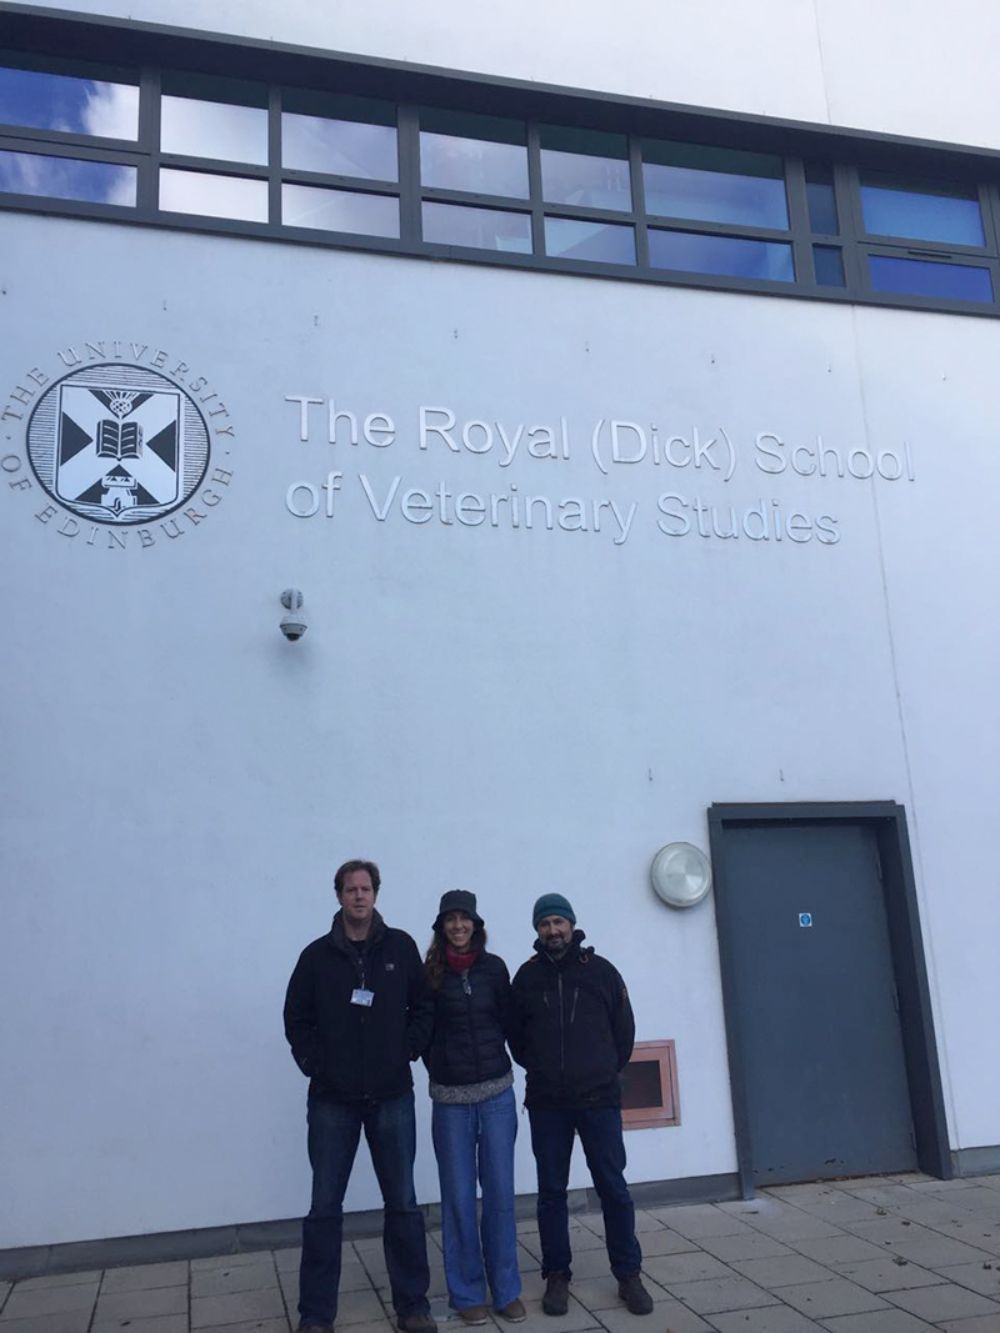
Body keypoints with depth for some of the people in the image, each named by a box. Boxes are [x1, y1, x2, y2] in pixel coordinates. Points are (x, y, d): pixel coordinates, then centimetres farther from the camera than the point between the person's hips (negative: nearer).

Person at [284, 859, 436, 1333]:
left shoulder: (400, 947, 0)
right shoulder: (317, 954, 0)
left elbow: (422, 1007, 6)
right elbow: (297, 1019, 5)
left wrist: (406, 1053, -4)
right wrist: (315, 1065, -5)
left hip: (392, 1097, 0)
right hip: (332, 1099, 0)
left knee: (402, 1203, 8)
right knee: (324, 1207, 6)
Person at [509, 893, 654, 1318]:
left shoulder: (600, 970, -1)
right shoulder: (527, 975, 1)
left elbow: (624, 1029, 6)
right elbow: (515, 1033, 9)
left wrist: (606, 1072, 8)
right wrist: (541, 1070, 8)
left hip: (599, 1099, -1)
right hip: (546, 1104, 1)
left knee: (613, 1188, 5)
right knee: (551, 1192, 8)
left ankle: (628, 1275, 16)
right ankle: (557, 1275, 20)